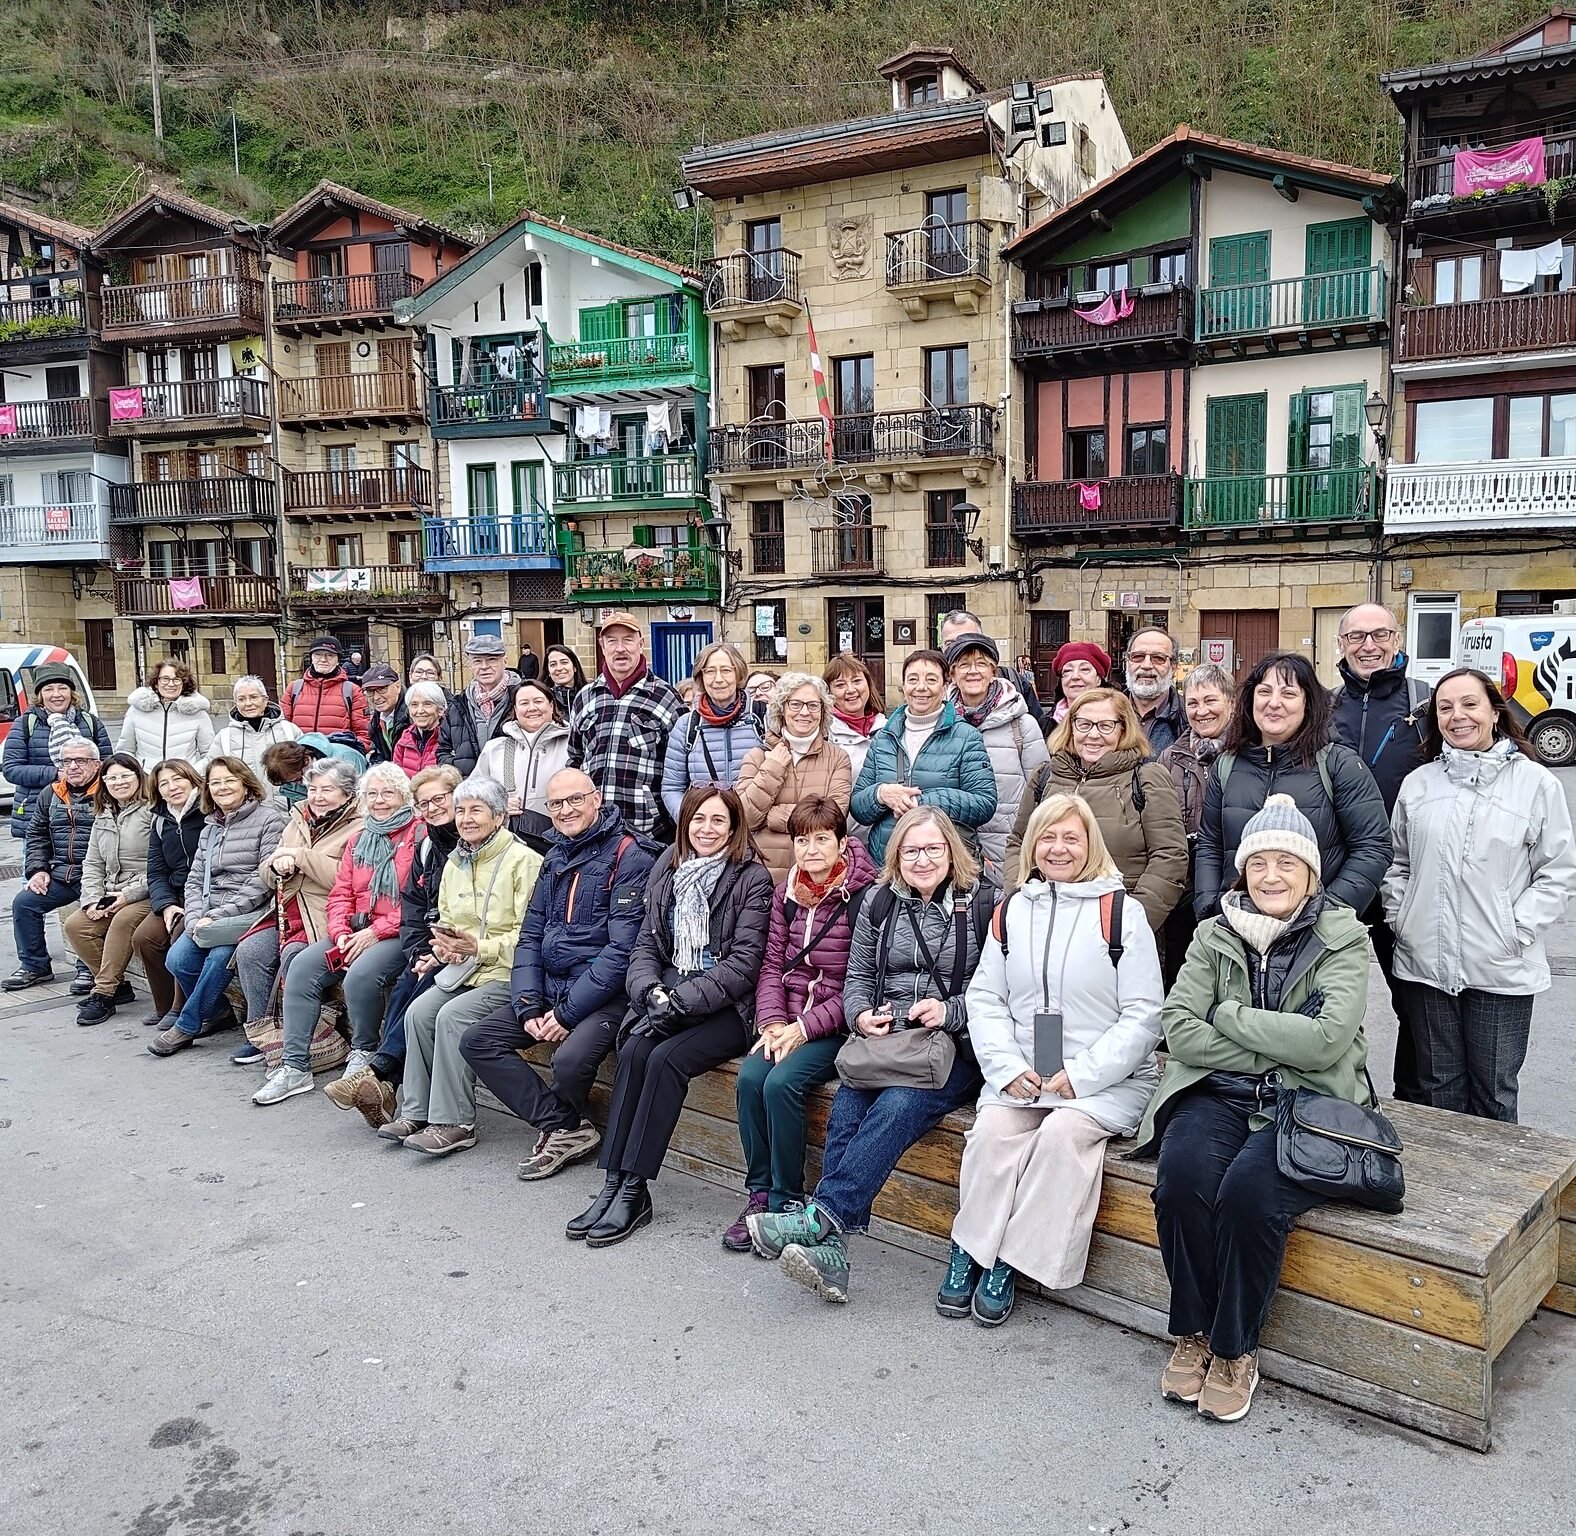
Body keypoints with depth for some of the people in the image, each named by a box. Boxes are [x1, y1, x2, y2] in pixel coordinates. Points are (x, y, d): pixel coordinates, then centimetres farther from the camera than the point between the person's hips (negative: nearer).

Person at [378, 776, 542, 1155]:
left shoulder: (524, 861, -10)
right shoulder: (455, 862, 15)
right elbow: (445, 920, 23)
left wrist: (479, 947, -21)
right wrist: (444, 944, 0)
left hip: (507, 972, -7)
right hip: (463, 968, 7)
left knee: (453, 1016, -25)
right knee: (418, 1012, -14)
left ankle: (454, 1123, -15)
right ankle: (416, 1112, -3)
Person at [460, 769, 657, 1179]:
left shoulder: (630, 857, -11)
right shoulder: (555, 857, 14)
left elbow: (623, 949, -17)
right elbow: (530, 936, 13)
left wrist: (568, 1012, -18)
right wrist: (528, 1006, -2)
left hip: (604, 994, -8)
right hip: (549, 987, 8)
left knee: (570, 1059, -32)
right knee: (476, 1041, -5)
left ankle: (559, 1128, 5)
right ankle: (567, 1129, -4)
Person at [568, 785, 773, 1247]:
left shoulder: (751, 877, -4)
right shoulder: (667, 871, 13)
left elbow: (745, 960, -11)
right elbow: (646, 945, 10)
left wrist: (683, 1000, -19)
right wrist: (653, 991, -11)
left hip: (726, 1006, -4)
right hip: (668, 994, 4)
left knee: (666, 1058, -27)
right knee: (633, 1051, -24)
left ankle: (634, 1189, -21)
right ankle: (613, 1184, -21)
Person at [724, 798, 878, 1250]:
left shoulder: (863, 897, -11)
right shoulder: (787, 894, 9)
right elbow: (772, 964, 9)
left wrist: (805, 1027, -17)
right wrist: (772, 1021, -8)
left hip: (836, 1028, -5)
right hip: (786, 1023, 5)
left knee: (781, 1082, -26)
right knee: (749, 1076, -20)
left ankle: (785, 1201, -8)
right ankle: (759, 1194, -6)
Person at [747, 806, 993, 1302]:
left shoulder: (984, 902, 0)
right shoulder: (880, 901, 13)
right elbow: (858, 975, 17)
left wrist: (950, 1012, -15)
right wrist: (861, 1015, -3)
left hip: (956, 1046, -3)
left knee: (897, 1107, -32)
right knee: (846, 1108, -25)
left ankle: (822, 1216, -32)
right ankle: (830, 1251, -31)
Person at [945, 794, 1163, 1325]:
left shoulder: (1121, 913, -3)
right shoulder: (1012, 911, 10)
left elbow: (1143, 1016, -5)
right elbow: (985, 998, 9)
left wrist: (1080, 1076, -13)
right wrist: (1008, 1067, -8)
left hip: (1106, 1078, -3)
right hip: (1021, 1074, 3)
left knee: (1063, 1132, -29)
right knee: (992, 1129, -24)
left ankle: (1009, 1262, -18)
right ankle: (968, 1253, -11)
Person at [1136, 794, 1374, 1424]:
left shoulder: (1343, 938, 1)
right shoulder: (1215, 935, 10)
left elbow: (1327, 1039, -14)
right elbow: (1178, 1029, -2)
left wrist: (1229, 1016, -7)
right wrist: (1277, 1049, -9)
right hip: (1219, 1094, 3)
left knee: (1247, 1190, -32)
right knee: (1182, 1174, -29)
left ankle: (1234, 1348, -8)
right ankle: (1192, 1332, -7)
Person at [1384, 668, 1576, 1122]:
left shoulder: (1536, 783, -3)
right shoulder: (1418, 783, 6)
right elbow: (1398, 863, 14)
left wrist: (1517, 931, -10)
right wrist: (1398, 919, 2)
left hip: (1502, 972, -2)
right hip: (1426, 964, 3)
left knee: (1494, 1093, 9)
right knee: (1438, 1088, 14)